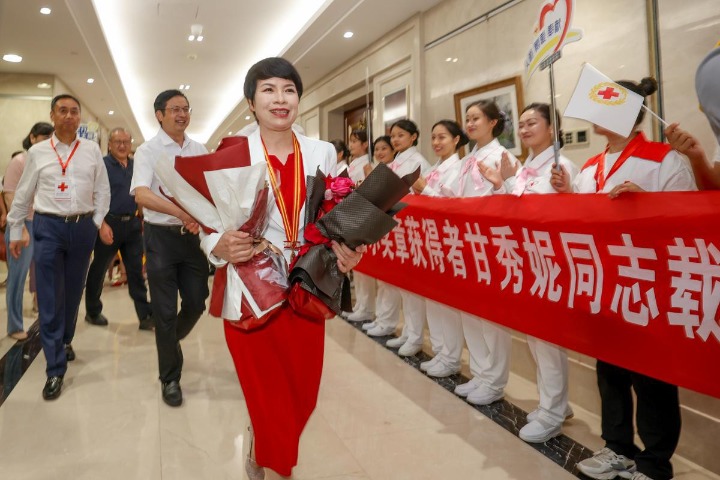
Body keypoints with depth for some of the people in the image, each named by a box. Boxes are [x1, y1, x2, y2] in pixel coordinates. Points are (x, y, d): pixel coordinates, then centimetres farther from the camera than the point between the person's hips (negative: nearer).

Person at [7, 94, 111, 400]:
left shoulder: (92, 150, 5)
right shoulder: (37, 152, 3)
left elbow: (102, 189, 7)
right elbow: (23, 194, 8)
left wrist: (99, 221, -2)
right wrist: (15, 231, 10)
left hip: (83, 226, 1)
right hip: (48, 226, -1)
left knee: (73, 292, 14)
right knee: (50, 300, -3)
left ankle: (65, 341, 39)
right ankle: (55, 370, 2)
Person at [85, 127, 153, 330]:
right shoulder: (102, 165, -4)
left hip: (133, 224, 5)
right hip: (109, 223, -4)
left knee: (136, 270, 4)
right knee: (99, 269, 9)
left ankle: (146, 315, 5)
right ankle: (93, 312, 25)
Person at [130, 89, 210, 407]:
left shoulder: (200, 150, 8)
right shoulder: (148, 151, -6)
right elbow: (141, 195, -21)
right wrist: (181, 211, -36)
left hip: (194, 234, 4)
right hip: (161, 236, -4)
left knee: (196, 303, 9)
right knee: (165, 310, 4)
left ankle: (170, 342, 41)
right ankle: (169, 378, 19)